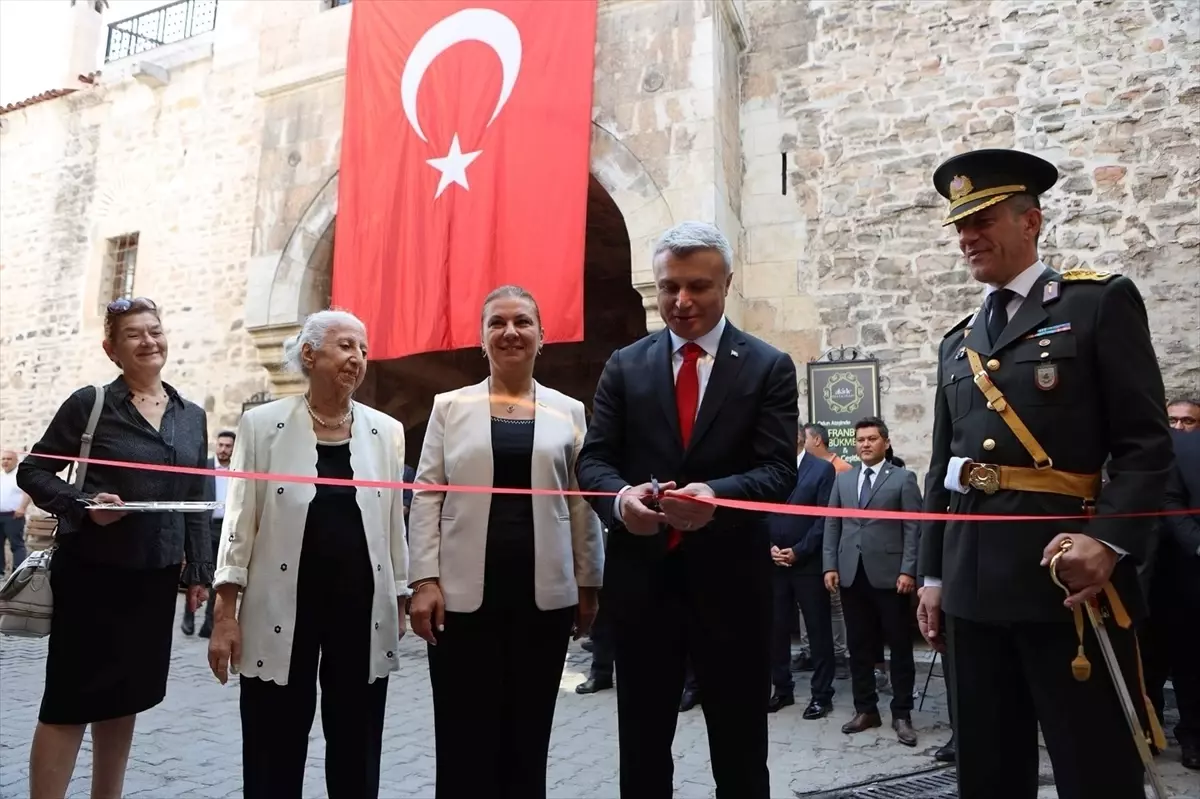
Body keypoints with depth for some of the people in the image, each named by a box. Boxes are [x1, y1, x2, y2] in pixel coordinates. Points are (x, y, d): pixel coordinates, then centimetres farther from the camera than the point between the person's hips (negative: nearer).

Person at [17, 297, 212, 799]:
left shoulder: (192, 416, 7)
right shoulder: (90, 404, -5)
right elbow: (32, 471, -2)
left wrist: (200, 571, 8)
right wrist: (83, 505, -19)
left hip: (156, 575, 4)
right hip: (92, 571, -4)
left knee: (126, 697, 15)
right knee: (71, 699, 2)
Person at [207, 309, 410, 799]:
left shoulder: (387, 431, 6)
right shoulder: (262, 424, 0)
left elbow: (394, 523, 8)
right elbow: (240, 519, -1)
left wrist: (399, 604, 8)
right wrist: (225, 612, -5)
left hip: (362, 610, 2)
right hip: (282, 611, -2)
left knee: (356, 755, 12)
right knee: (273, 758, 10)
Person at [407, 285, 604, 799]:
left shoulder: (569, 411, 8)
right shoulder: (450, 406, 6)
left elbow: (581, 502, 8)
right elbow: (426, 495, 3)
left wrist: (589, 585, 6)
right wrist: (425, 580, -6)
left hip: (543, 596, 1)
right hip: (463, 594, -1)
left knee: (528, 736, 11)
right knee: (465, 739, 5)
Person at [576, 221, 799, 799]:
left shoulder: (769, 367, 0)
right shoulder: (624, 365, 6)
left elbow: (779, 471, -9)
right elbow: (593, 459, 1)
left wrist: (715, 495, -30)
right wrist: (621, 497, -22)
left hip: (729, 580, -1)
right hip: (641, 577, 2)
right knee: (642, 749, 16)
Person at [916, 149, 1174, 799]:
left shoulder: (1101, 302, 2)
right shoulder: (957, 342, 18)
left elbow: (1146, 442, -5)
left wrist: (1109, 539, -20)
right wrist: (933, 574, 14)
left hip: (1069, 574, -5)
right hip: (974, 582, 6)